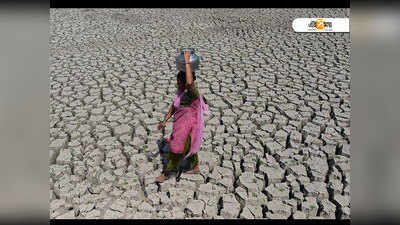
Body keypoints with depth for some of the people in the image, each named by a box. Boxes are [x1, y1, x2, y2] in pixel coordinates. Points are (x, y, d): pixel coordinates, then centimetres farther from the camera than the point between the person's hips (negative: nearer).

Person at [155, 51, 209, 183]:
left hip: (188, 127, -9)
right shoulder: (181, 91, -1)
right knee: (188, 147, 26)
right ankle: (195, 168, 49)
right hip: (180, 125, 9)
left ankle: (166, 174, 30)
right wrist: (165, 121, 12)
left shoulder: (192, 92, -28)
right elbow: (174, 106, 9)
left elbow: (190, 83, -52)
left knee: (177, 151, 9)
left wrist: (187, 62, -45)